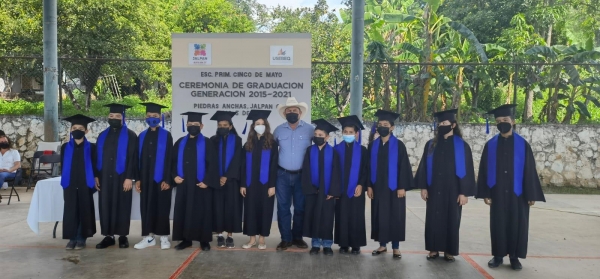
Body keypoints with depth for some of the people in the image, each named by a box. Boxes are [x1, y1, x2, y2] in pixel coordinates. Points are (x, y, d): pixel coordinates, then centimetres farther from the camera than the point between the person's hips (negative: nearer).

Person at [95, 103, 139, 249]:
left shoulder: (130, 136, -3)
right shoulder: (102, 136, 12)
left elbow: (133, 158, -8)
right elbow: (97, 157, 14)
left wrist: (129, 177, -15)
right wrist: (96, 176, 6)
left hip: (122, 177, -4)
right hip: (105, 177, 5)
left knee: (122, 206, 3)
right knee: (105, 206, 6)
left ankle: (123, 236, 12)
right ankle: (108, 236, 14)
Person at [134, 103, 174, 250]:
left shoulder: (166, 135, -2)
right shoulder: (142, 136, 11)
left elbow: (169, 159, -6)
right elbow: (139, 159, 11)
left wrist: (167, 179, -13)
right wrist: (138, 179, 3)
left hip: (161, 177, -4)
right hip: (146, 178, 4)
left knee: (162, 207, 1)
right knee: (147, 207, 6)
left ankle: (164, 237, 11)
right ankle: (149, 237, 15)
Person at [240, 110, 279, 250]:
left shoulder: (272, 143, -1)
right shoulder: (248, 144, 7)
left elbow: (274, 166, -5)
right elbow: (243, 166, 7)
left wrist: (272, 185, -11)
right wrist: (242, 184, 0)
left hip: (265, 183, -2)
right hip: (250, 183, 3)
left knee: (264, 210, 4)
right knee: (251, 210, 5)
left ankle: (262, 238, 15)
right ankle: (252, 239, 15)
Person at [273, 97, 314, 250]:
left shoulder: (309, 129, -4)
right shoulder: (278, 130, 4)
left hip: (302, 175, -1)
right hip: (283, 175, 1)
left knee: (300, 208, 9)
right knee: (283, 208, 4)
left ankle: (297, 237, 22)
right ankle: (286, 239, 15)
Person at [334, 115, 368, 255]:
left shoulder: (362, 150, 2)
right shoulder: (337, 149, 3)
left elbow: (366, 170, 0)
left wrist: (361, 185, -11)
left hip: (356, 189, -1)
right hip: (341, 189, 1)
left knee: (356, 217, 3)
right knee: (342, 216, 4)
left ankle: (356, 245, 13)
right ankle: (343, 244, 13)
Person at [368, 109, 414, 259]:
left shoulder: (399, 145, -4)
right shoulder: (373, 146, 6)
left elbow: (404, 167, -6)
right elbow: (369, 167, 7)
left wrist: (402, 186, -12)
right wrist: (369, 185, 0)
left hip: (394, 187, -3)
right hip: (377, 187, 3)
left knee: (395, 217, 2)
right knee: (379, 216, 7)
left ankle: (396, 247, 12)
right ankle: (382, 245, 19)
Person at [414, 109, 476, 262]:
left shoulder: (462, 146, -2)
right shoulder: (431, 145, 5)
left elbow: (467, 170, -4)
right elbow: (424, 166, 5)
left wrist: (464, 192, -9)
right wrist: (423, 186, -2)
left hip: (453, 190, -2)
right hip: (434, 189, 2)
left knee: (451, 220, 5)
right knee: (433, 219, 5)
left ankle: (449, 251, 16)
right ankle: (434, 249, 16)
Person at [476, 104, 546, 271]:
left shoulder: (523, 145, -1)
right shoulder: (490, 145, 2)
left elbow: (529, 170, -1)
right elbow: (484, 170, 1)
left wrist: (531, 194, -5)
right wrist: (485, 193, -5)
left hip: (517, 193, -1)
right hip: (497, 193, 1)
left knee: (516, 224, 6)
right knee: (498, 224, 6)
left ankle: (514, 257, 19)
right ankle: (498, 256, 18)